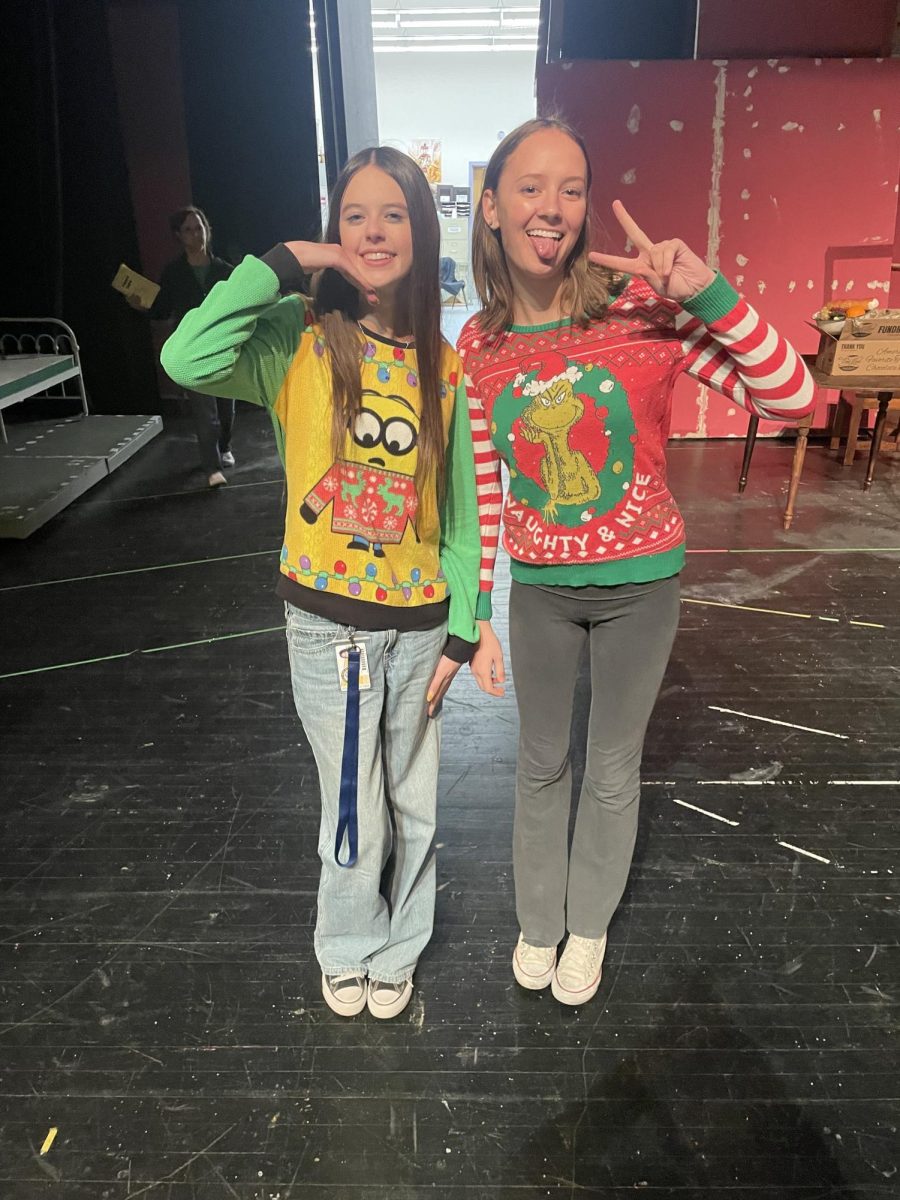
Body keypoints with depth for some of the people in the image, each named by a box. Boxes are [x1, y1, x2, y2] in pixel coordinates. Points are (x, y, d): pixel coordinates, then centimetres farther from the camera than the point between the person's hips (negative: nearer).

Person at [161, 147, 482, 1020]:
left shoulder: (442, 363, 0)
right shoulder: (299, 338, -8)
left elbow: (459, 506, 2)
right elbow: (185, 361, -29)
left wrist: (460, 630, 1)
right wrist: (283, 264, -20)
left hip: (420, 621, 3)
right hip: (327, 619, -2)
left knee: (413, 805, 18)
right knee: (355, 815, 11)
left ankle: (397, 948, 46)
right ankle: (348, 948, 42)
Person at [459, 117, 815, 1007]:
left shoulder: (642, 307, -14)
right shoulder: (479, 347, -6)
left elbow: (790, 399, -18)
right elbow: (483, 493, 1)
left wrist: (706, 291, -31)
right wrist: (478, 621, 3)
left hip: (639, 582, -1)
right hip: (539, 588, 2)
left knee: (612, 767, 16)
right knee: (541, 763, 18)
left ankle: (589, 923, 44)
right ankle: (537, 920, 46)